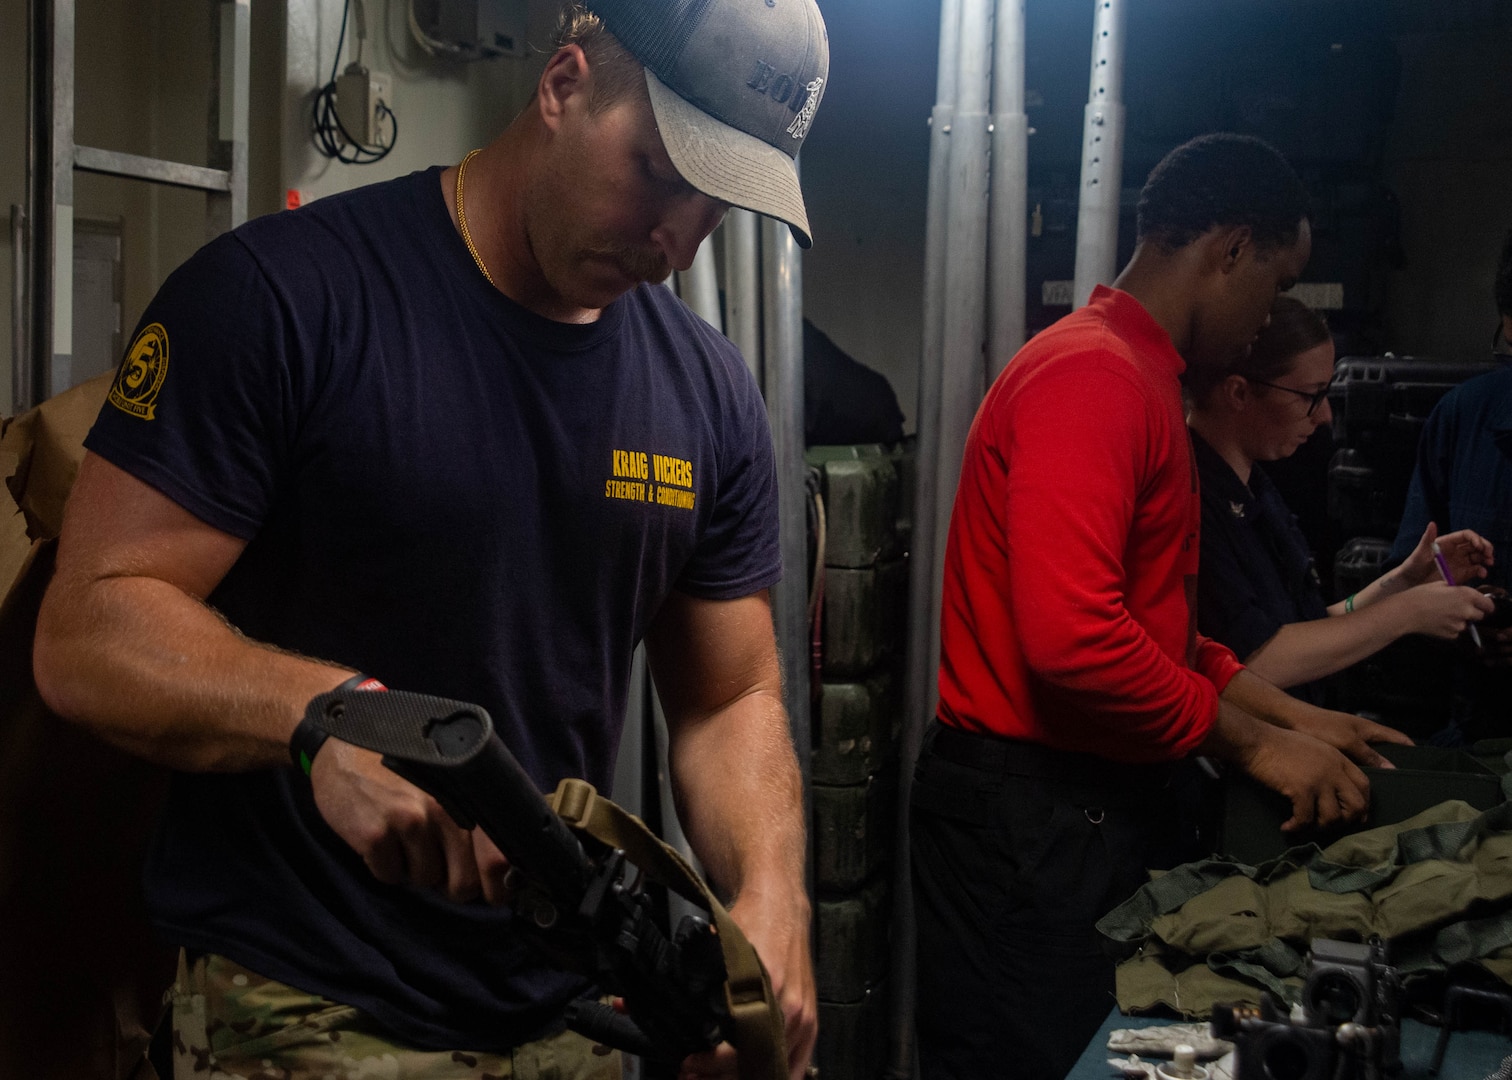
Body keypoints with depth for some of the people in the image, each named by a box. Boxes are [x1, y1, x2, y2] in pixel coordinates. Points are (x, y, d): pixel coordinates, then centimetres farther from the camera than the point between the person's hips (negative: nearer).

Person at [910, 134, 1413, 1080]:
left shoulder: (1144, 381, 18)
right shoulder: (1093, 377, -17)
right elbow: (1074, 638, -27)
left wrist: (1290, 715, 15)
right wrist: (1251, 744, -15)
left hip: (1105, 798, 10)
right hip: (1027, 813, -10)